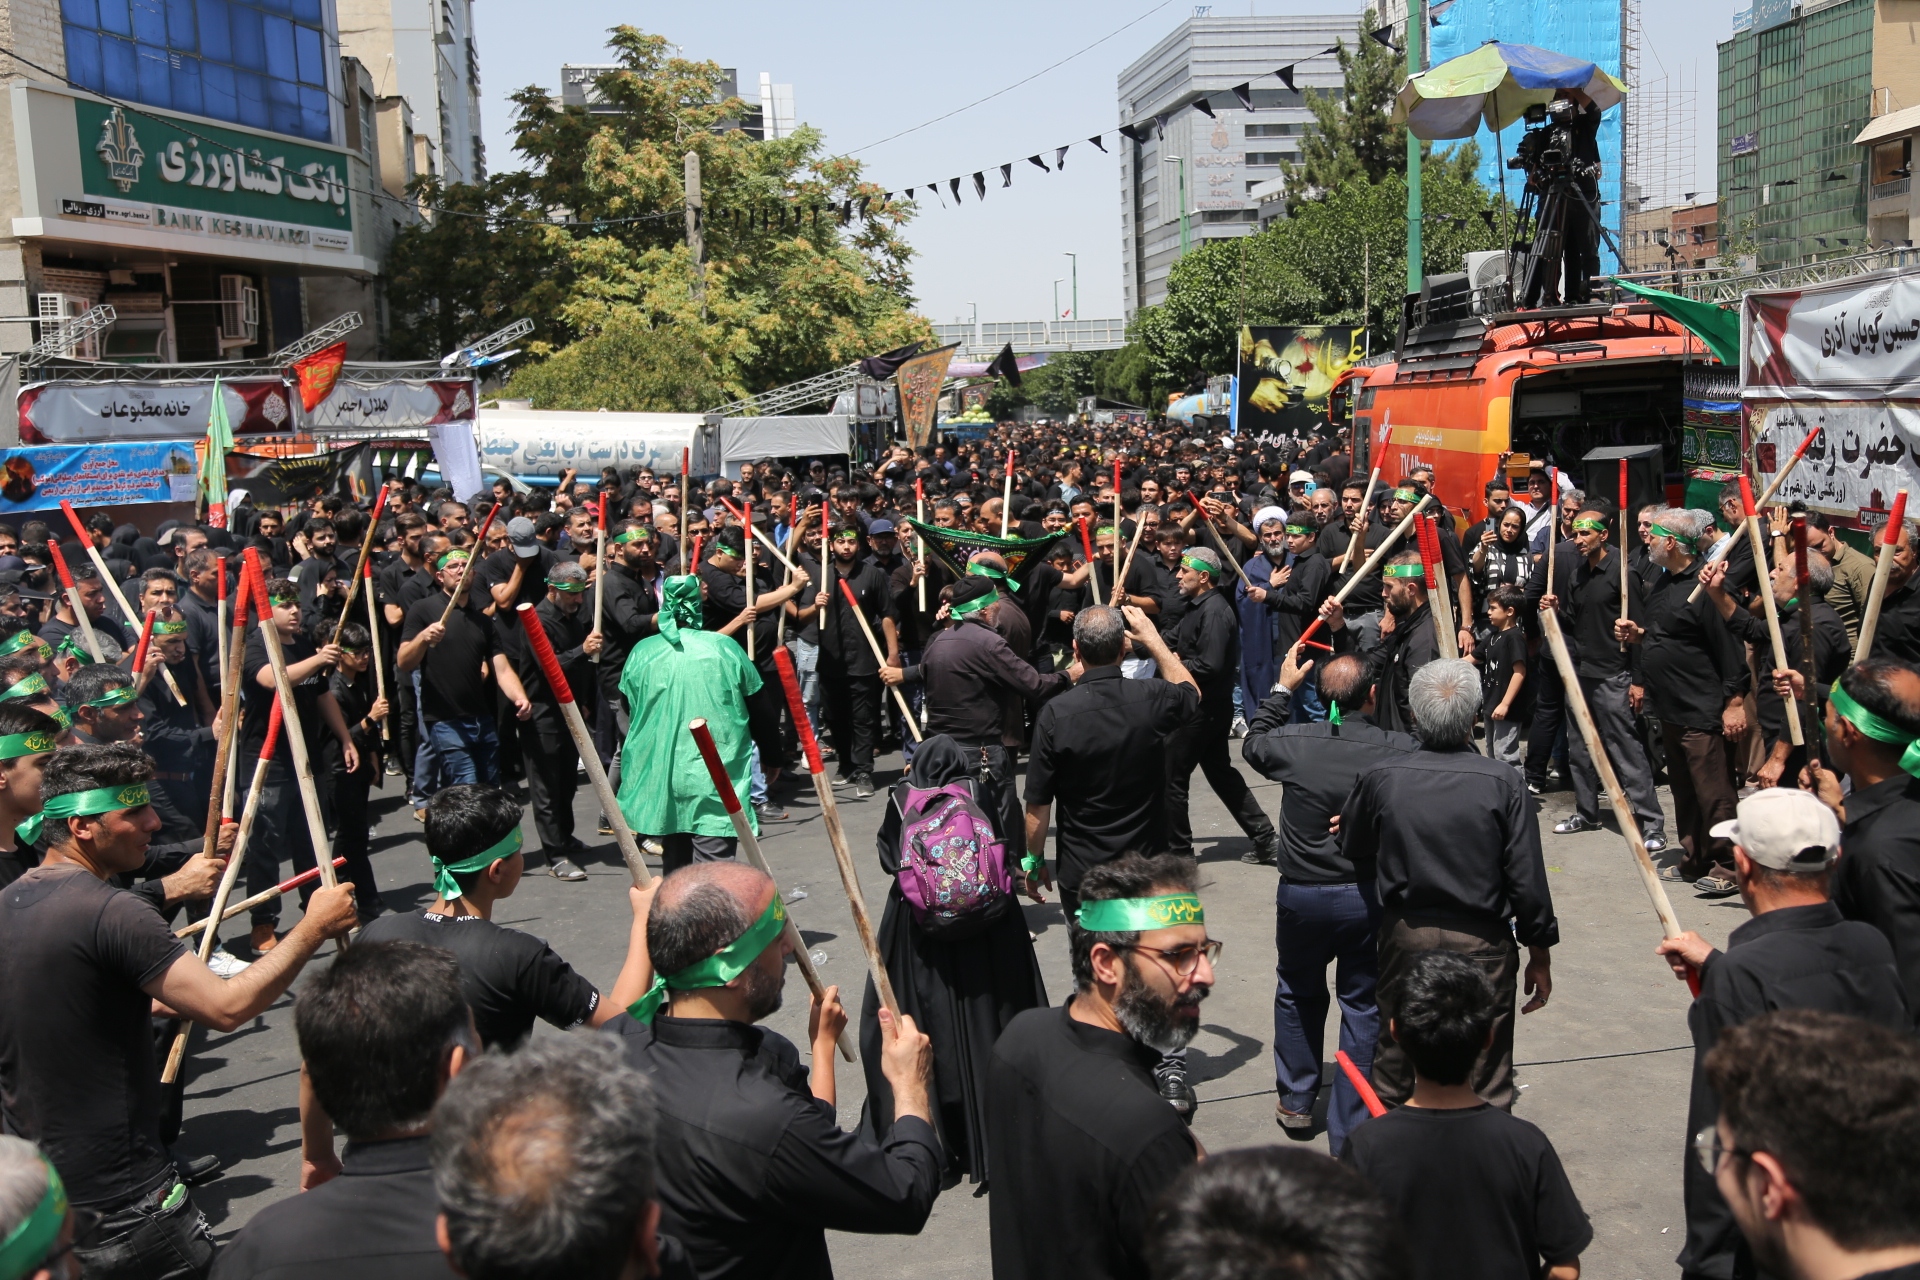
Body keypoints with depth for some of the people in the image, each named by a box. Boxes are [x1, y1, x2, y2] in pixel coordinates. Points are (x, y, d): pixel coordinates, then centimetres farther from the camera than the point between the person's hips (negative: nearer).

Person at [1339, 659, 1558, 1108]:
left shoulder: (1381, 779, -9)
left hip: (1404, 937, 2)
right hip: (1482, 944, -2)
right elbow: (1527, 879, -11)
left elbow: (1354, 855, 6)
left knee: (1392, 1065, 19)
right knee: (1486, 1083, 9)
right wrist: (1540, 955, 1)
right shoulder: (1502, 783, -15)